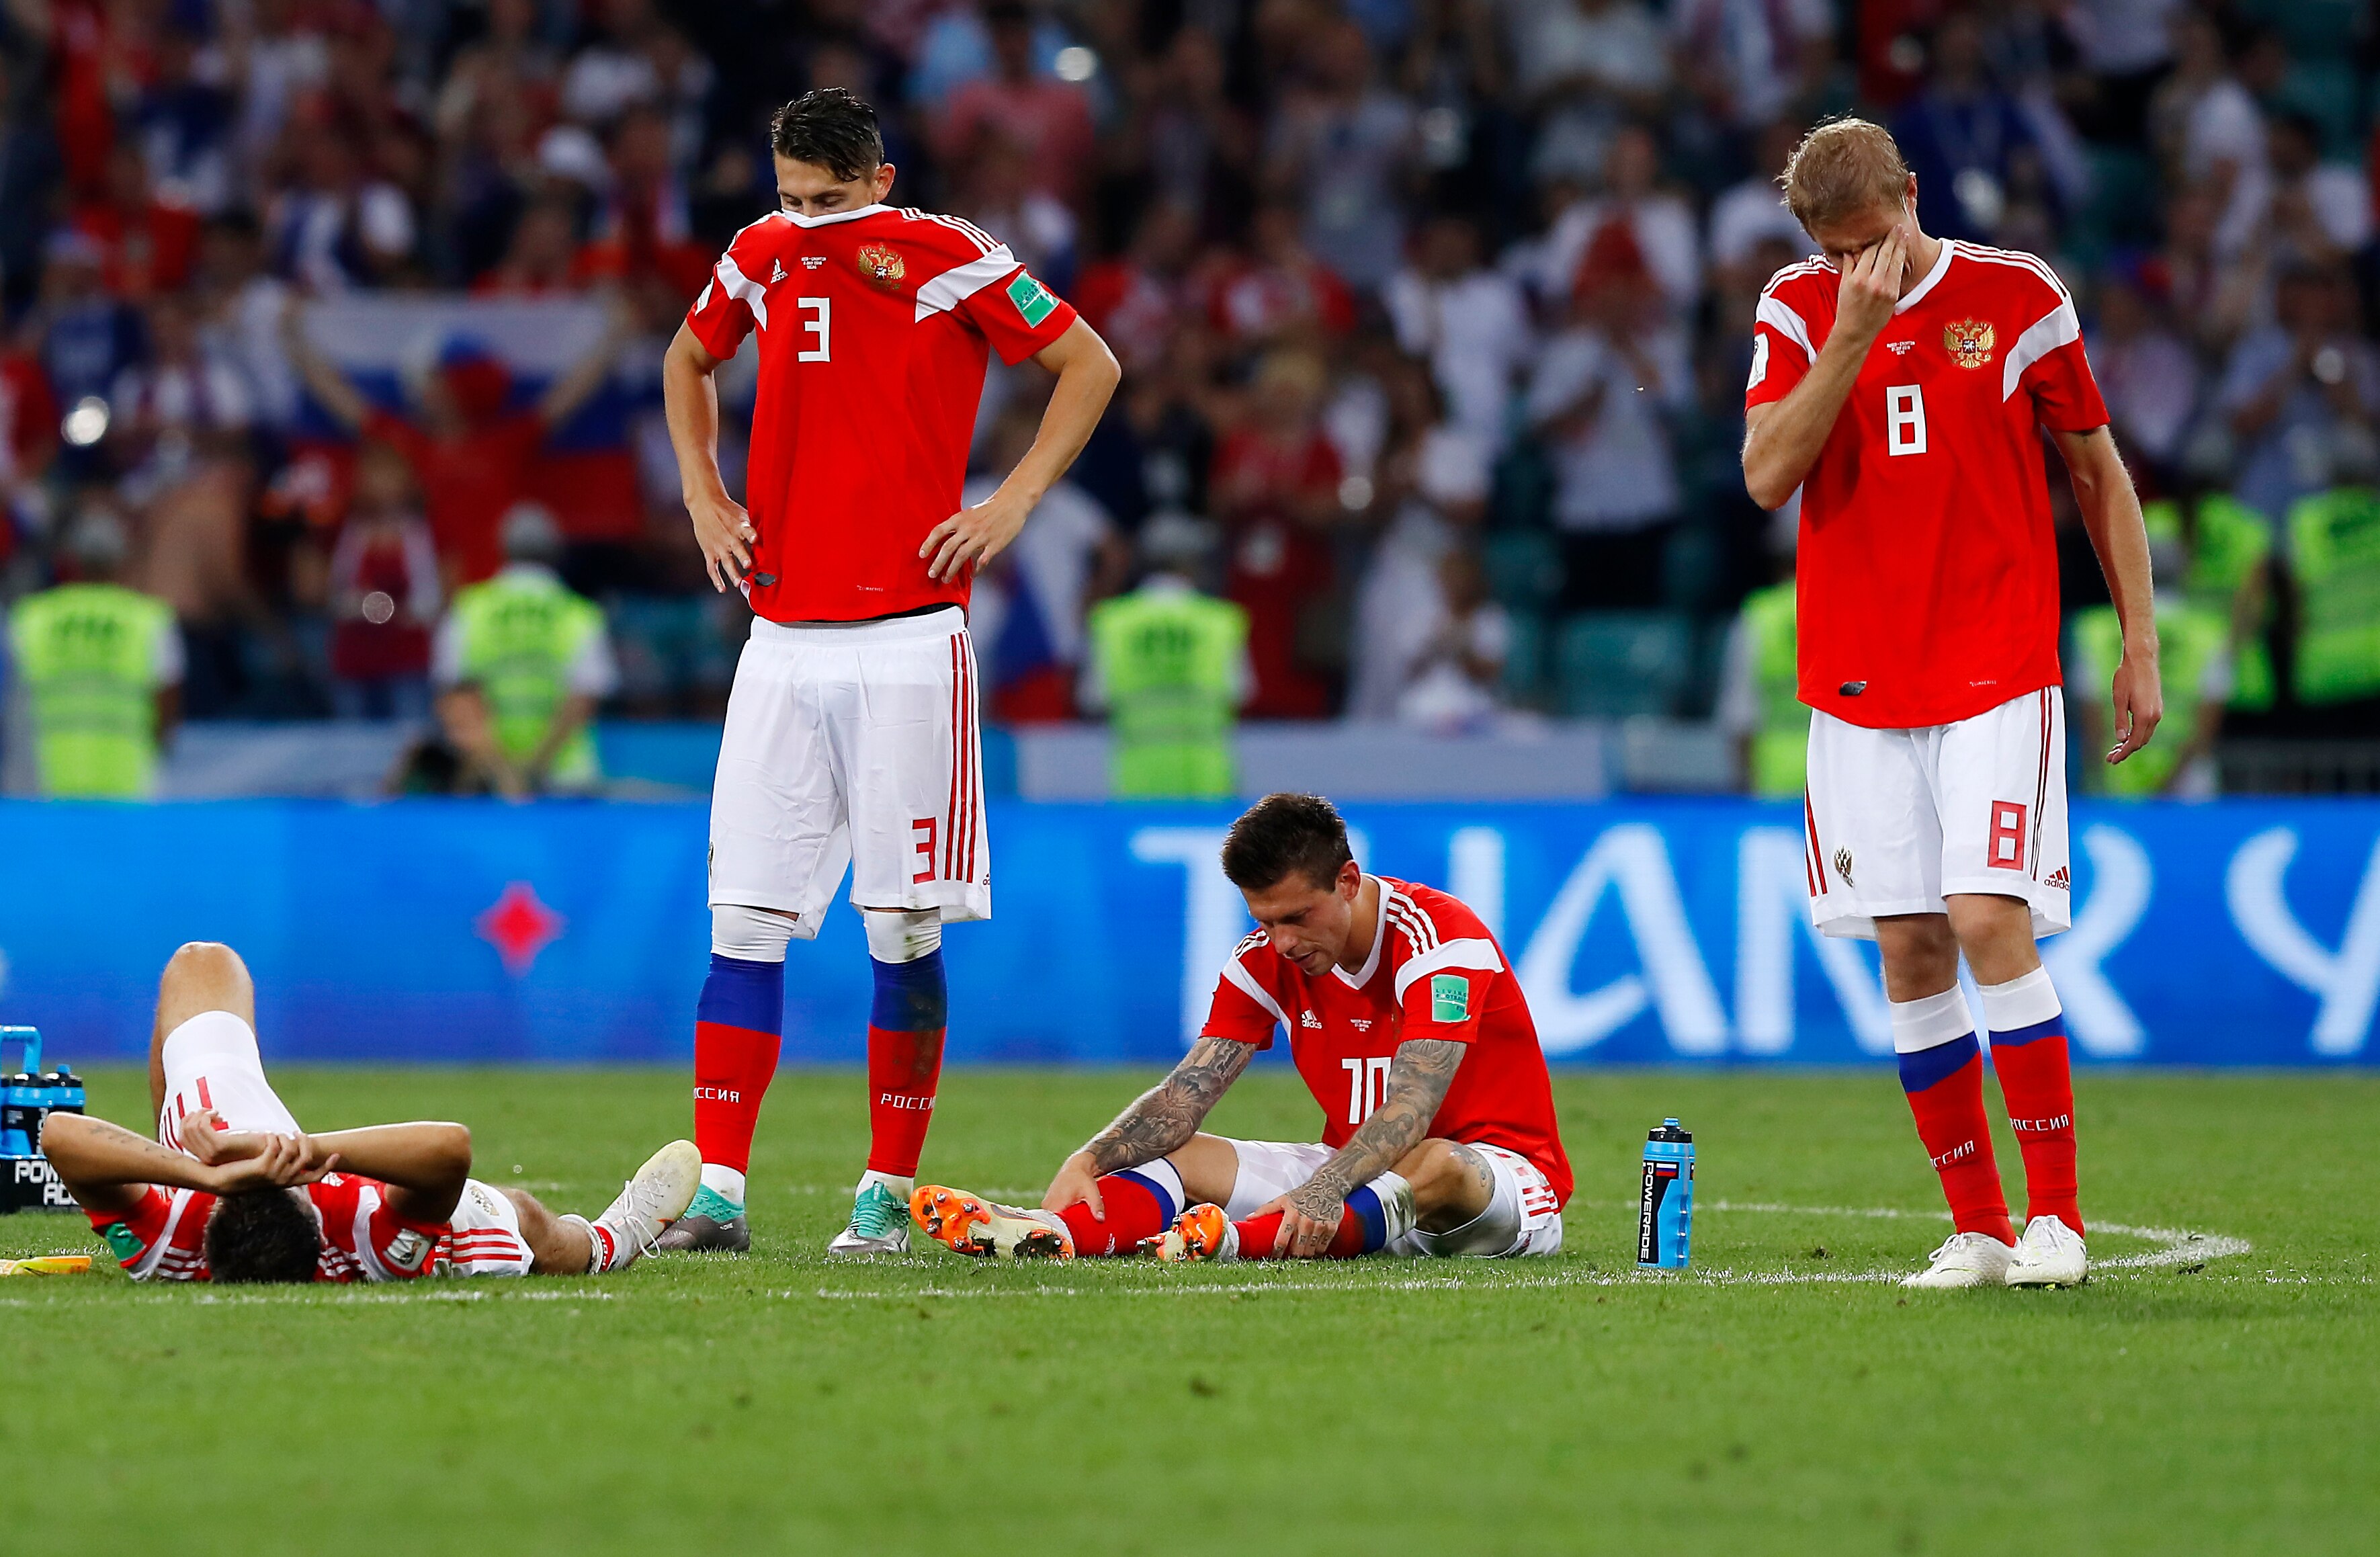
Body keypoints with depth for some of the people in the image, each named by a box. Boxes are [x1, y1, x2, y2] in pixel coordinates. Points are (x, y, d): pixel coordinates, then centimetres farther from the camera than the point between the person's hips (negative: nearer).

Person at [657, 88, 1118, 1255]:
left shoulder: (949, 261, -4)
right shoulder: (763, 259, 8)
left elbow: (1090, 365, 2)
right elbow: (687, 361, 28)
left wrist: (1011, 504, -5)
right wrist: (702, 496, 16)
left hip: (909, 643, -4)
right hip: (783, 641, 4)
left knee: (903, 931, -2)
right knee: (744, 920, -3)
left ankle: (888, 1194, 5)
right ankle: (716, 1194, -3)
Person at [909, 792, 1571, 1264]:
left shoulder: (1440, 939, -21)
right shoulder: (1268, 959, -1)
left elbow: (1410, 1107, -33)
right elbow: (1184, 1097, -7)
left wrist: (1325, 1190, -50)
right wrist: (1086, 1162, -26)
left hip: (1504, 1173, -6)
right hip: (1356, 1170, 6)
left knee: (1435, 1167, -41)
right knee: (1182, 1155, -11)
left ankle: (1240, 1244, -60)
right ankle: (1052, 1233, -42)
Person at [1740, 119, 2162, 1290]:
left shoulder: (2019, 300, -1)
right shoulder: (1798, 310, 3)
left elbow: (2099, 473, 8)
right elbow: (1766, 477, -10)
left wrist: (2140, 644, 5)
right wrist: (1854, 333, -17)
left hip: (1998, 672, -3)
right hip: (1859, 685, 3)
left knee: (1988, 920, -16)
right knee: (1909, 950, 0)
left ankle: (2054, 1215, -9)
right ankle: (1976, 1227, 8)